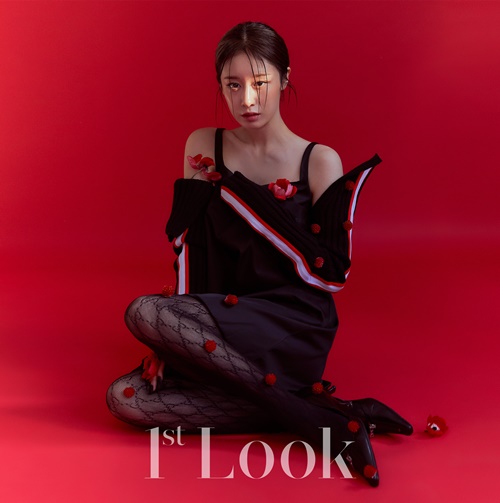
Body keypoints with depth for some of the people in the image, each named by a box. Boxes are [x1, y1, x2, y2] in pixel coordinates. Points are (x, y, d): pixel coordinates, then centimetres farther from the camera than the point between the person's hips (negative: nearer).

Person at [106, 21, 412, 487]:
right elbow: (188, 248, 4)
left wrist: (244, 198, -14)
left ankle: (314, 414, -20)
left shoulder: (320, 162, -4)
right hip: (220, 326, 5)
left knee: (143, 312, -25)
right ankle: (314, 409, -16)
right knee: (125, 397, -17)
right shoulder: (203, 146, 6)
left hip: (294, 331, -5)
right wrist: (177, 340, -6)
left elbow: (332, 273, -10)